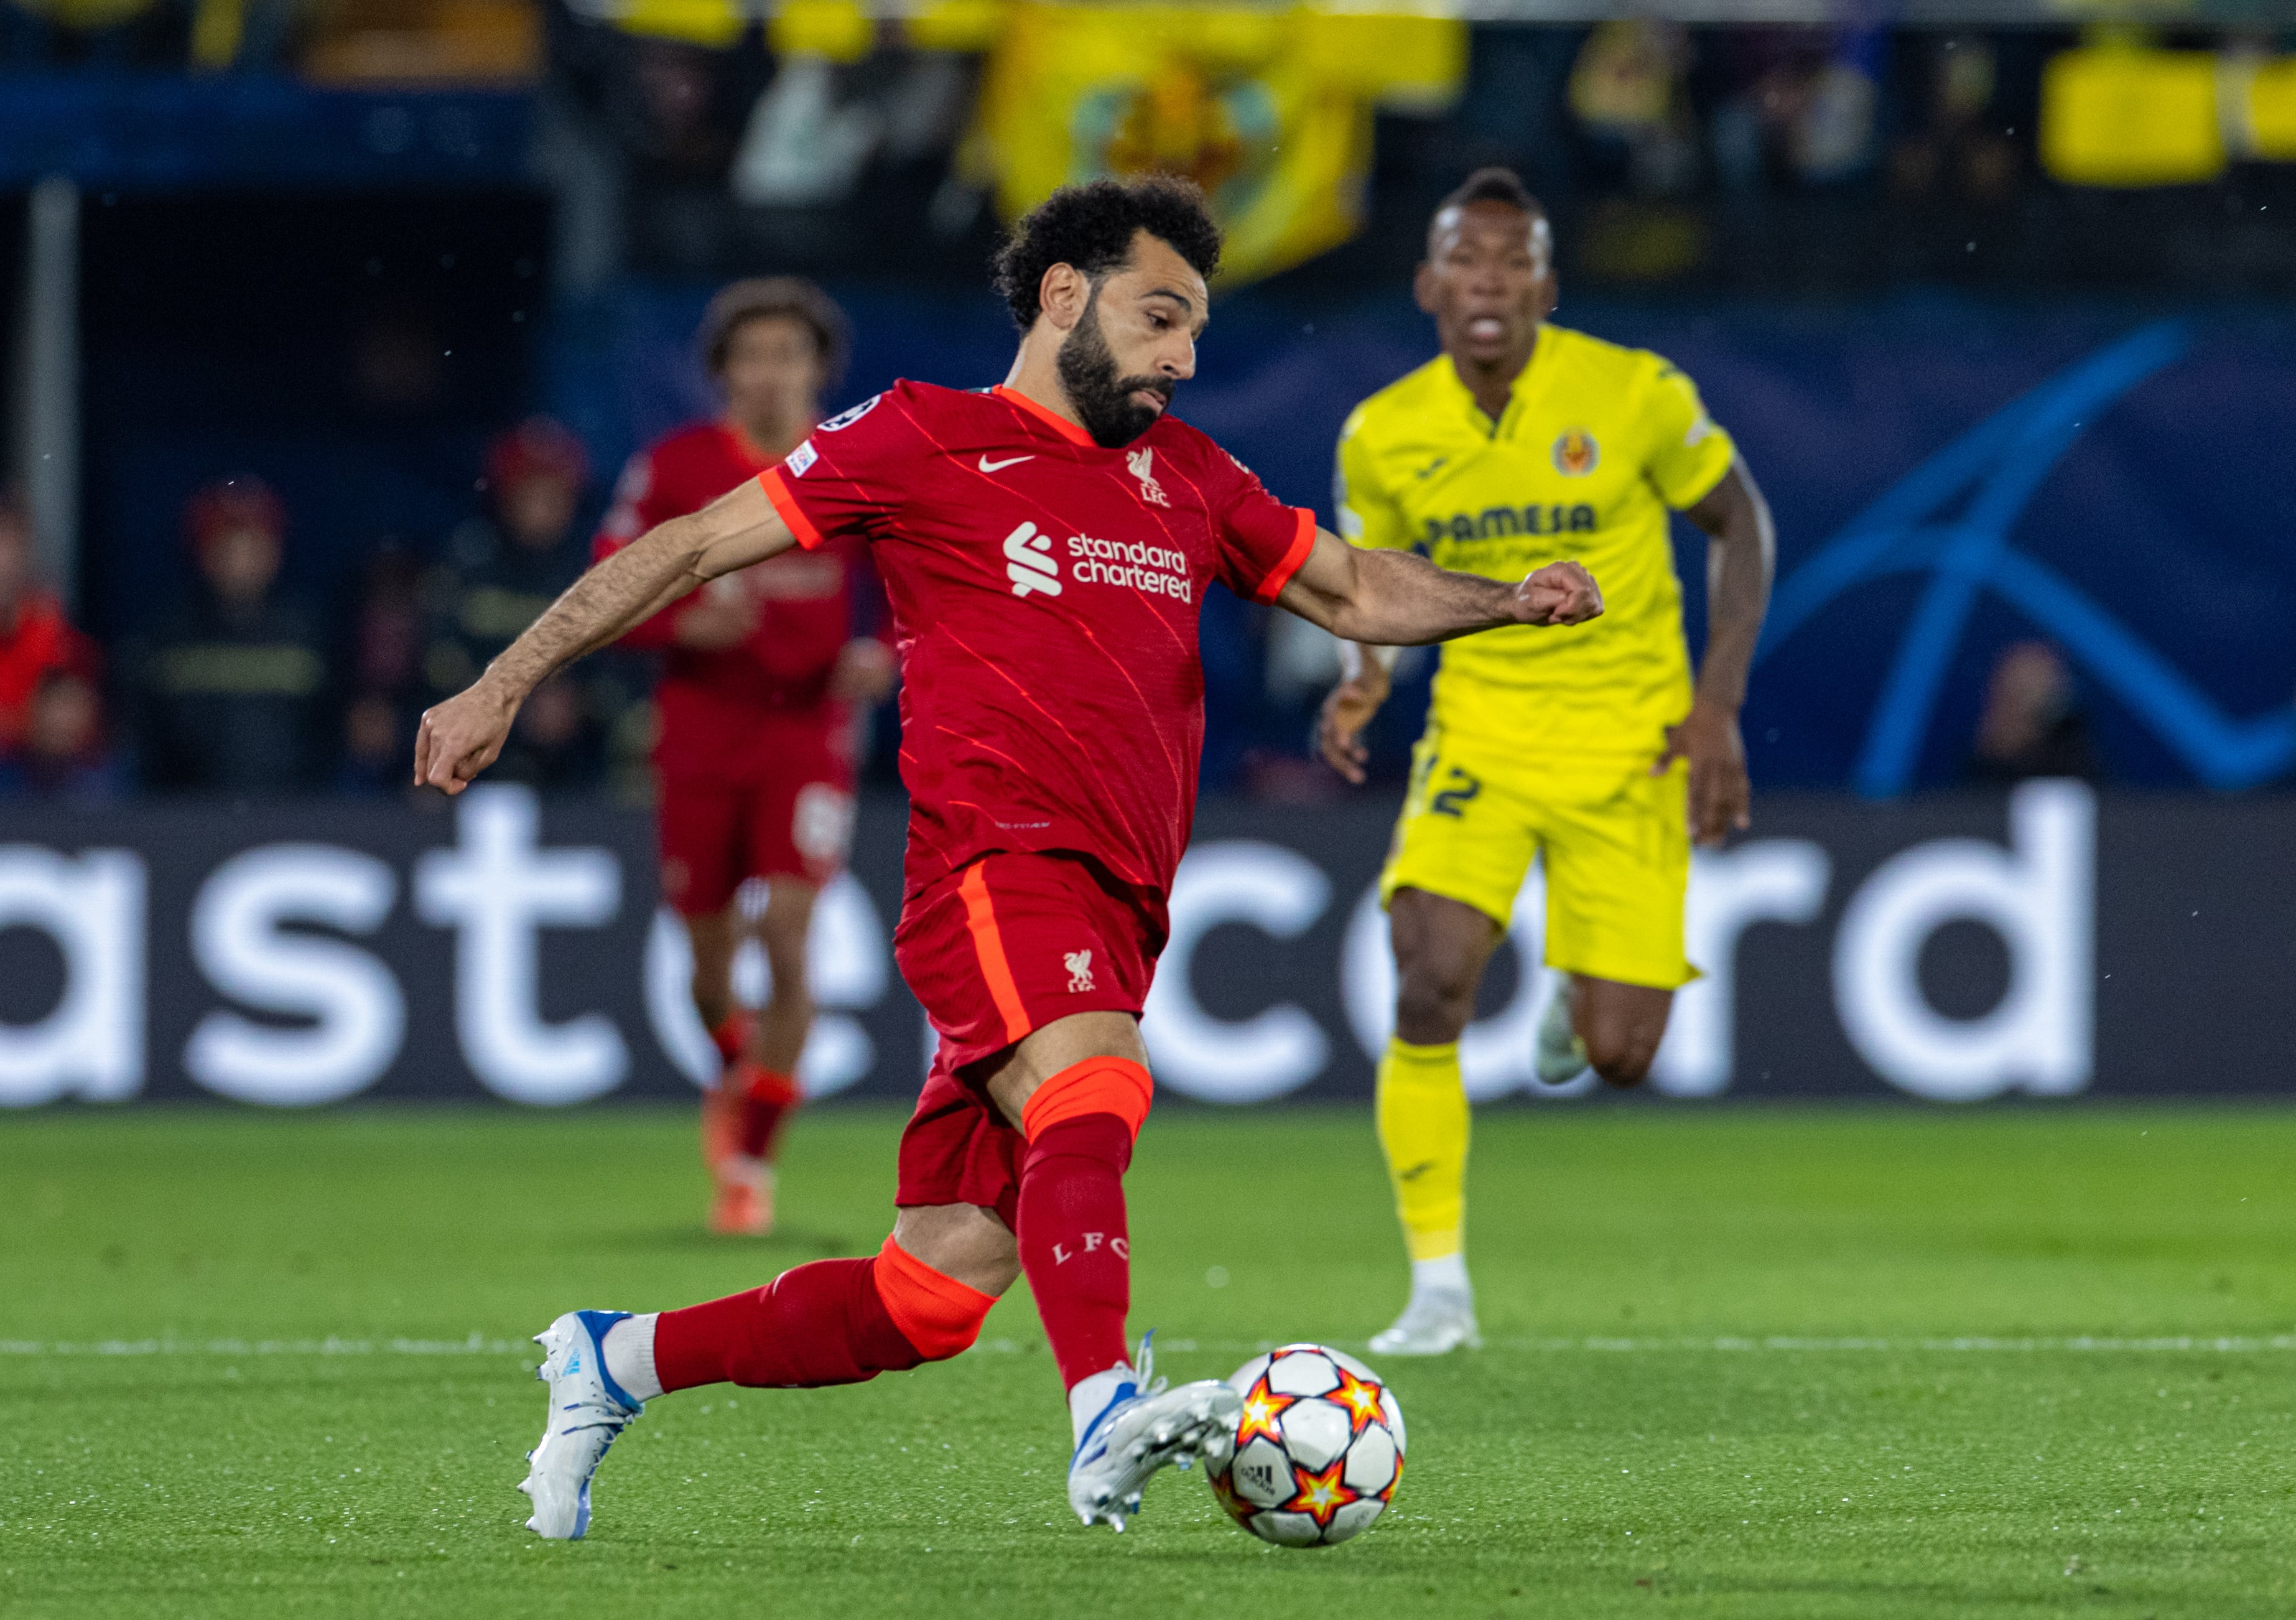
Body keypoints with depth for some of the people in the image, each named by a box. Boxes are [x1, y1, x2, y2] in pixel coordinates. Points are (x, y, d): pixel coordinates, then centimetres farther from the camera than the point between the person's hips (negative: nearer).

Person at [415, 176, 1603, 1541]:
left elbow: (1353, 590, 30)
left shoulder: (1186, 477, 23)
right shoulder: (923, 442, 5)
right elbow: (691, 548, 7)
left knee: (926, 1300, 2)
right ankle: (1108, 1412, -58)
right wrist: (506, 685, 3)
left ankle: (616, 1363, 20)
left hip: (1114, 920, 7)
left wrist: (1510, 601, 10)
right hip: (1000, 864, -7)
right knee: (1093, 1096, -36)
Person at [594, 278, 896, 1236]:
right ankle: (734, 1077, 42)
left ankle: (752, 1164, -6)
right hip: (701, 731, 1)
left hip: (811, 726, -1)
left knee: (787, 939, -14)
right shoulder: (675, 467, -1)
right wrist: (683, 625, -18)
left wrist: (885, 655, -11)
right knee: (711, 955, 7)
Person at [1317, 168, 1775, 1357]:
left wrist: (1719, 704, -8)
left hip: (1629, 737, -1)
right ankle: (1438, 1287, -8)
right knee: (1431, 984, -21)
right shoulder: (1383, 436, -6)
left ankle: (1583, 992, 36)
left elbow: (1738, 522, 1)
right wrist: (1363, 676, -11)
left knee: (1619, 1057, -5)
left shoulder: (1635, 396, -13)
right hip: (1480, 725, 1)